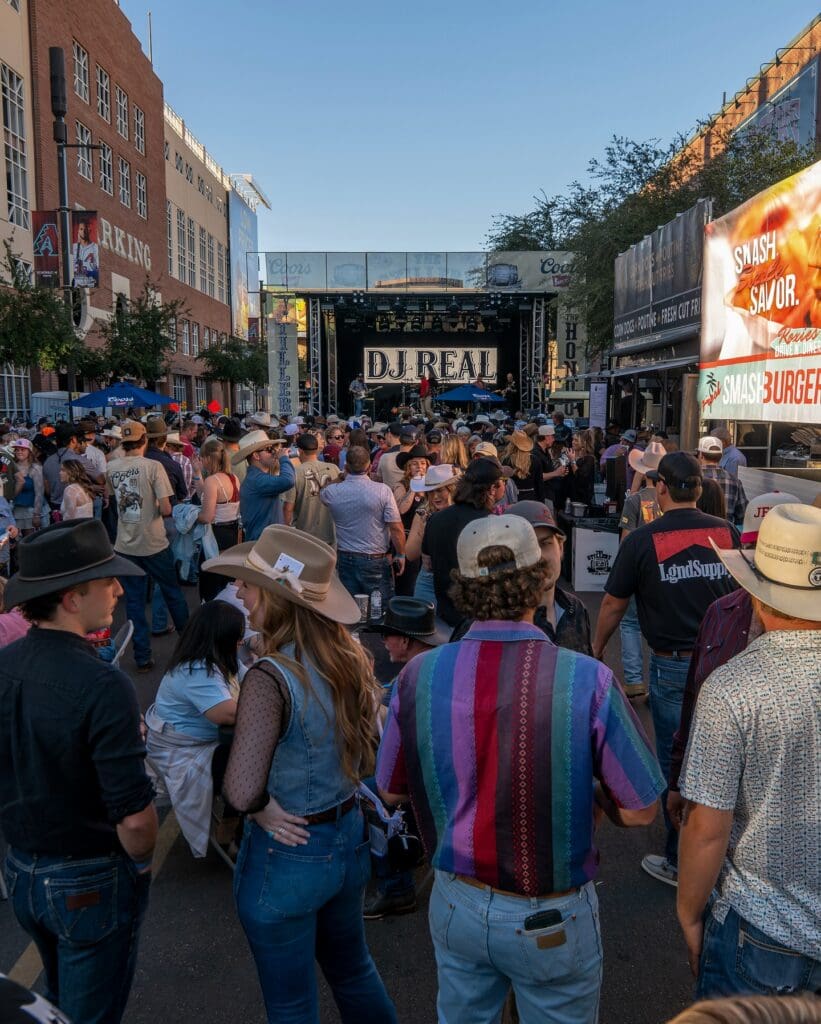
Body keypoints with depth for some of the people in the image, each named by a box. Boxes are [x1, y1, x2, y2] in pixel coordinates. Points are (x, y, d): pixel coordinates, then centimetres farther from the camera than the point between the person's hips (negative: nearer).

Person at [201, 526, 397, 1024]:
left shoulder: (272, 677, -27)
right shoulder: (352, 657, -7)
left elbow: (242, 792, -27)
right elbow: (365, 759, 4)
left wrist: (264, 808, -8)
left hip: (287, 857, -6)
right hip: (350, 839, 7)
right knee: (353, 968, 30)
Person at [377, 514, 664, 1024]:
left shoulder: (419, 675, -15)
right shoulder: (588, 681, -25)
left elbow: (391, 790, 0)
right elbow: (639, 811, -15)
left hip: (456, 905, 3)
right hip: (552, 921, -2)